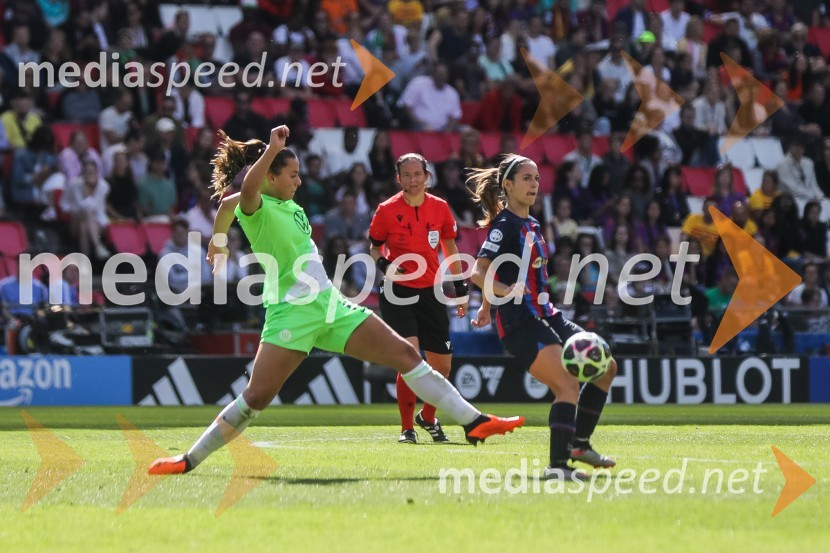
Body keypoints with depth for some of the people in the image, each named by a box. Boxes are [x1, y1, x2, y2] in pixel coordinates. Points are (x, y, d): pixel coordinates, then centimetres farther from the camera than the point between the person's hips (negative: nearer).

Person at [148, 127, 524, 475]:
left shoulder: (291, 208, 14)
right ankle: (190, 460, -1)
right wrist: (273, 149, -36)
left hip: (330, 307, 8)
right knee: (257, 397, -14)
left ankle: (474, 422, 3)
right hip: (291, 314, -8)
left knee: (406, 355, 1)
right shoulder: (256, 209, -10)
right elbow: (247, 190, -36)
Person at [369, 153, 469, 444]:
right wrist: (382, 263, -17)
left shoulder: (440, 208, 2)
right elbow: (375, 247, 6)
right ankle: (407, 428, -5)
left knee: (442, 366, 6)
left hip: (431, 293, 4)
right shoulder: (387, 210, -6)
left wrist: (461, 289, 13)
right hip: (398, 292, -4)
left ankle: (428, 417, 33)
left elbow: (450, 248, 14)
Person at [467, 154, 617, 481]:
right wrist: (506, 290, -38)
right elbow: (479, 272, -20)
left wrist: (487, 307, 36)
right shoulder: (505, 225, -11)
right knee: (568, 384, -25)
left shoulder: (531, 225, 17)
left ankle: (579, 444, 20)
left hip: (545, 316, 10)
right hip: (520, 323, -10)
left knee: (605, 367, 12)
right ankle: (558, 465, -32)